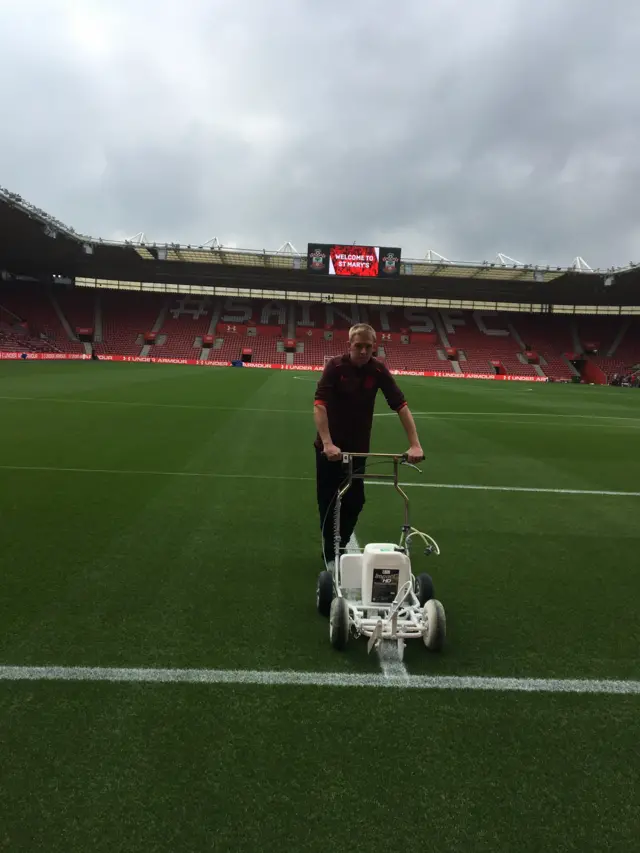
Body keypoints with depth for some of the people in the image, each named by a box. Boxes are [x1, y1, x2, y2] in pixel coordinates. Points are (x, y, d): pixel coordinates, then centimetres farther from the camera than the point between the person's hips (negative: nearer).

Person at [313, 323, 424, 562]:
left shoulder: (379, 370, -9)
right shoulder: (335, 366, -17)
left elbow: (401, 405, -11)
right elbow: (319, 405, -26)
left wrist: (415, 444, -20)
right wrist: (327, 443, -37)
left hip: (358, 447, 3)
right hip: (329, 446, -2)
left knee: (355, 501, 6)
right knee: (328, 501, 5)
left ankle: (341, 547, 31)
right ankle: (329, 551, 24)